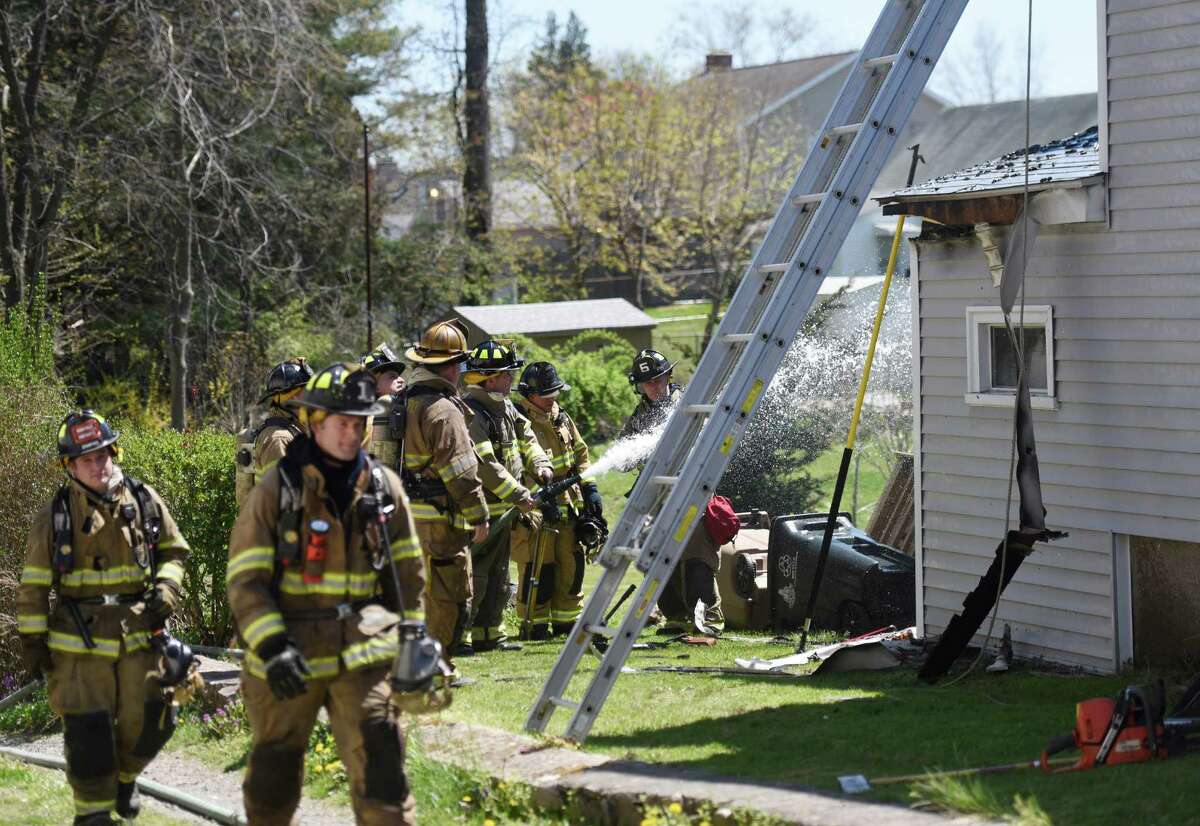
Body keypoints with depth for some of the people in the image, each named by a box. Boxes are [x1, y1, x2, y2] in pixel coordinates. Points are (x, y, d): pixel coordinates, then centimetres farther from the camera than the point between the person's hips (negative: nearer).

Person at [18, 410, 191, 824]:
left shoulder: (144, 501, 3)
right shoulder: (56, 514, -3)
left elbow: (173, 551, 15)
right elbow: (34, 584, 1)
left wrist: (167, 589, -4)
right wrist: (33, 640, -1)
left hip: (139, 633, 2)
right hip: (81, 640, -2)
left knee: (146, 721, 7)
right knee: (88, 729, -2)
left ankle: (123, 777, 36)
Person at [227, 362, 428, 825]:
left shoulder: (383, 488, 6)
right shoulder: (277, 490, -4)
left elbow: (407, 574, 15)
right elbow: (245, 580, -7)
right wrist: (273, 646, -18)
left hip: (362, 649, 1)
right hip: (290, 654, -1)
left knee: (378, 761, -13)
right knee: (274, 771, 12)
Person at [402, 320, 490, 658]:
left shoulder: (404, 400, 12)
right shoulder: (443, 409, -16)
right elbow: (461, 471, -17)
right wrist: (479, 515, -11)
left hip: (407, 513, 9)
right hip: (438, 516, -9)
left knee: (422, 590, 18)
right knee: (450, 593, -2)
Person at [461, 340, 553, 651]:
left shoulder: (504, 406, 10)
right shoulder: (471, 413, -21)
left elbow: (526, 437, 20)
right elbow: (485, 464, -26)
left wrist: (540, 465, 0)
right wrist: (519, 496, -23)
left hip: (502, 508, 10)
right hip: (481, 508, -10)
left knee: (497, 575, 16)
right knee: (475, 575, -9)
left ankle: (490, 633, 23)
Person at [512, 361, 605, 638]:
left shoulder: (561, 419, 14)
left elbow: (580, 454, 23)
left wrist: (590, 489, 16)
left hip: (567, 506, 8)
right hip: (534, 510, -8)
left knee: (571, 564, 9)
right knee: (538, 568, -8)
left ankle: (566, 621, 20)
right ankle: (535, 623, 2)